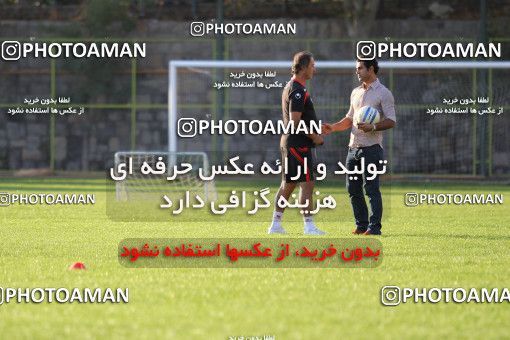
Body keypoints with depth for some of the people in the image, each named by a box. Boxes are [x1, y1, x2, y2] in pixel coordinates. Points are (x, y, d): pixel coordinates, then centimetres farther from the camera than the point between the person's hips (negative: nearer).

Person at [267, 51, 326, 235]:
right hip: (298, 144, -10)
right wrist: (314, 136, -14)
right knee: (307, 184, -9)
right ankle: (309, 226, -10)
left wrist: (314, 132, 17)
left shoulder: (290, 87, 16)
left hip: (289, 142, 10)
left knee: (288, 184, 13)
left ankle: (276, 224, 16)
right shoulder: (297, 90, -16)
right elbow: (295, 122, -22)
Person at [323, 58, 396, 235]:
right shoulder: (356, 92, 18)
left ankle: (374, 227, -6)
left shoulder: (383, 93, -5)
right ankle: (361, 225, 15)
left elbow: (391, 121, -10)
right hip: (353, 147, 7)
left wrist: (372, 127, -24)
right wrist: (333, 127, 10)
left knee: (371, 188, -8)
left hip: (371, 148, -7)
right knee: (353, 188, 7)